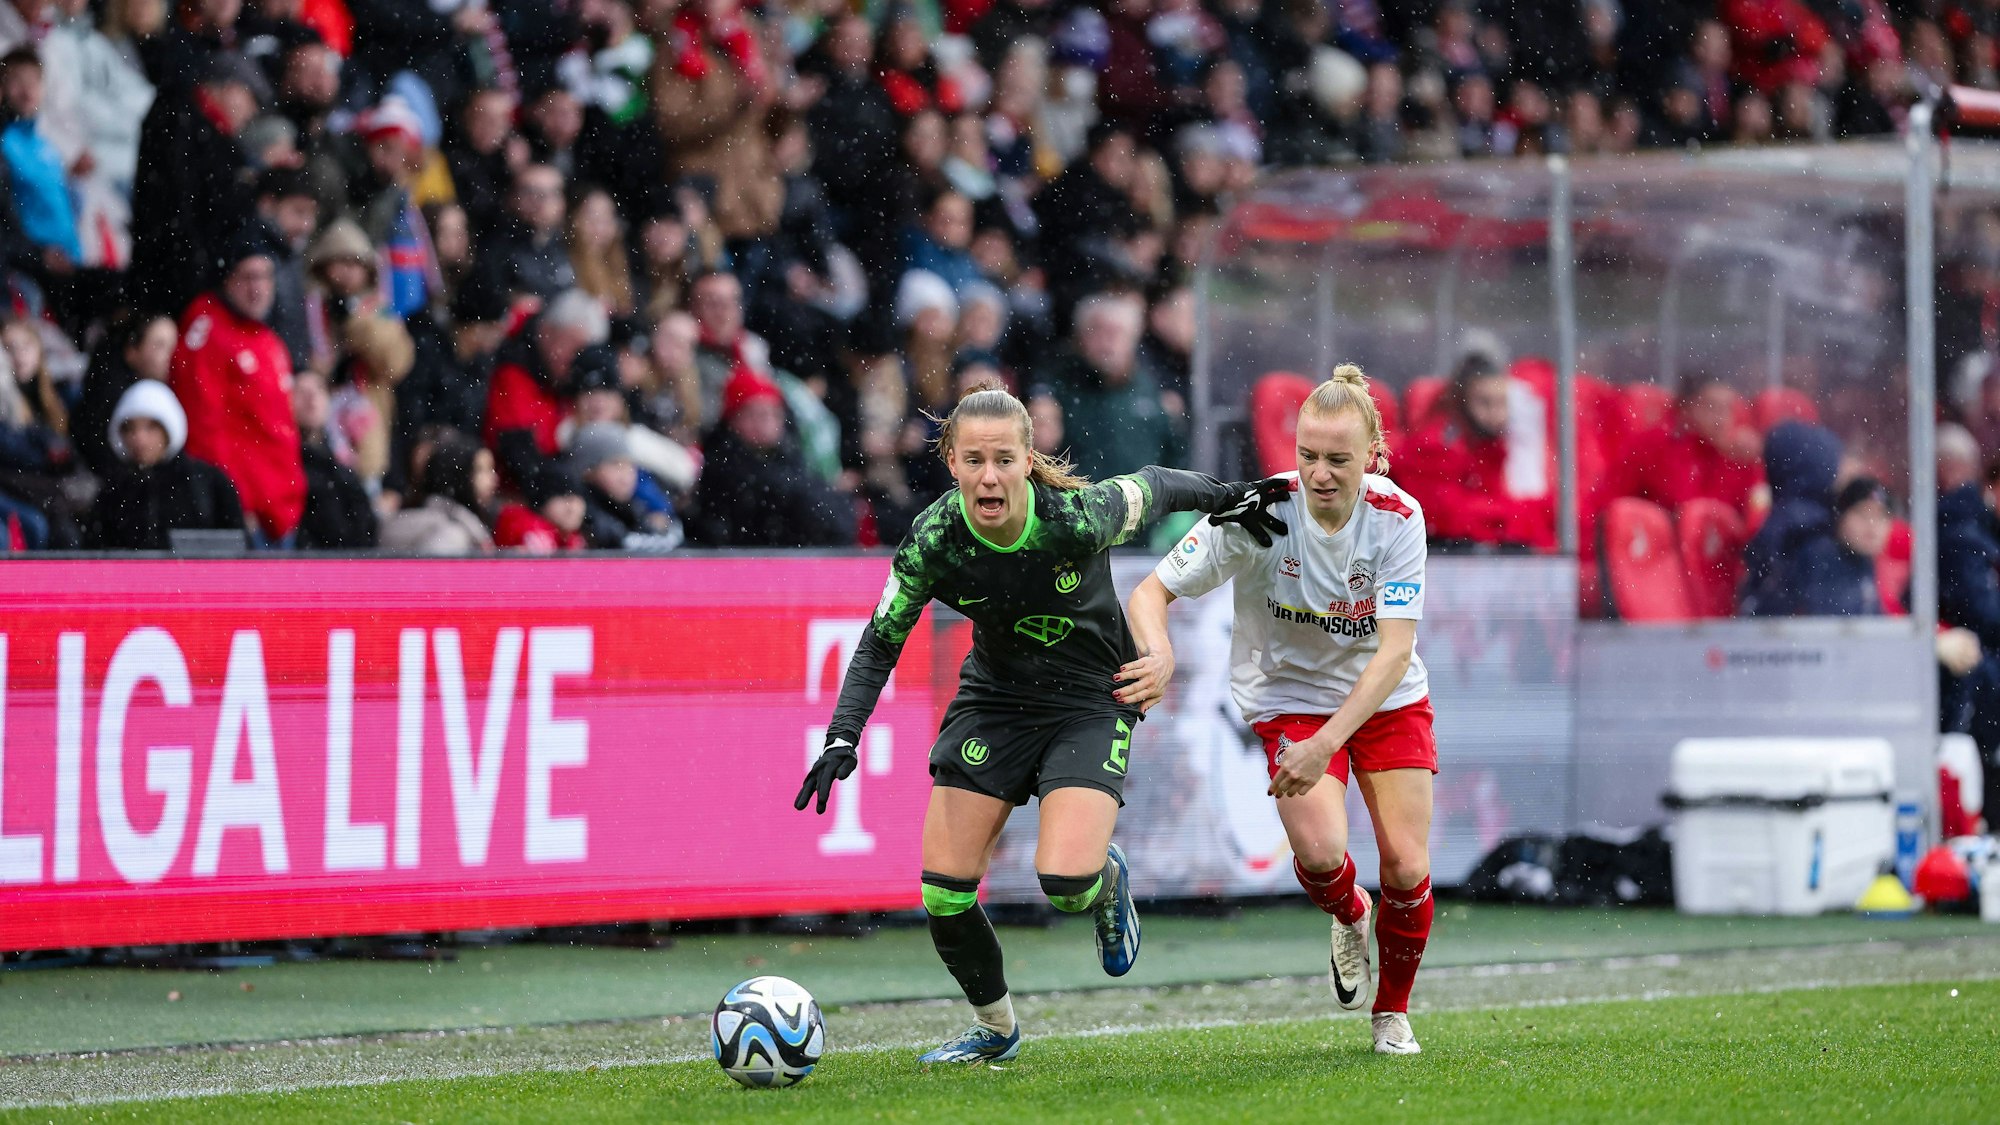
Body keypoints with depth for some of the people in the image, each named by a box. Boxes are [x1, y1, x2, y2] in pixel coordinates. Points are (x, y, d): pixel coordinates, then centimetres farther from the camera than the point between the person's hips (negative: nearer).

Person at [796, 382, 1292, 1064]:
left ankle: (1109, 883, 19)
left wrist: (1227, 498, 8)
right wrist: (843, 738, -19)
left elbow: (1152, 487, -8)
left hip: (1091, 699, -3)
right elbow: (880, 643, -9)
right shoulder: (933, 541, -21)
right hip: (994, 696, 3)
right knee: (942, 891, -4)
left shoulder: (1076, 518, -29)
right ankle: (995, 1030, 23)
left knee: (1067, 884, -21)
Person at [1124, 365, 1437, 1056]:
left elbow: (1395, 649, -25)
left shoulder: (1398, 518, -21)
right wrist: (1159, 654, -44)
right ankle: (1350, 920, 16)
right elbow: (1151, 592, -20)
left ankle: (1392, 1015, 21)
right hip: (1288, 695, -1)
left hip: (1388, 699, 1)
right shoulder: (1261, 513, -24)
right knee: (1319, 851, -23)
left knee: (1407, 868, -7)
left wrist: (1325, 745, -35)